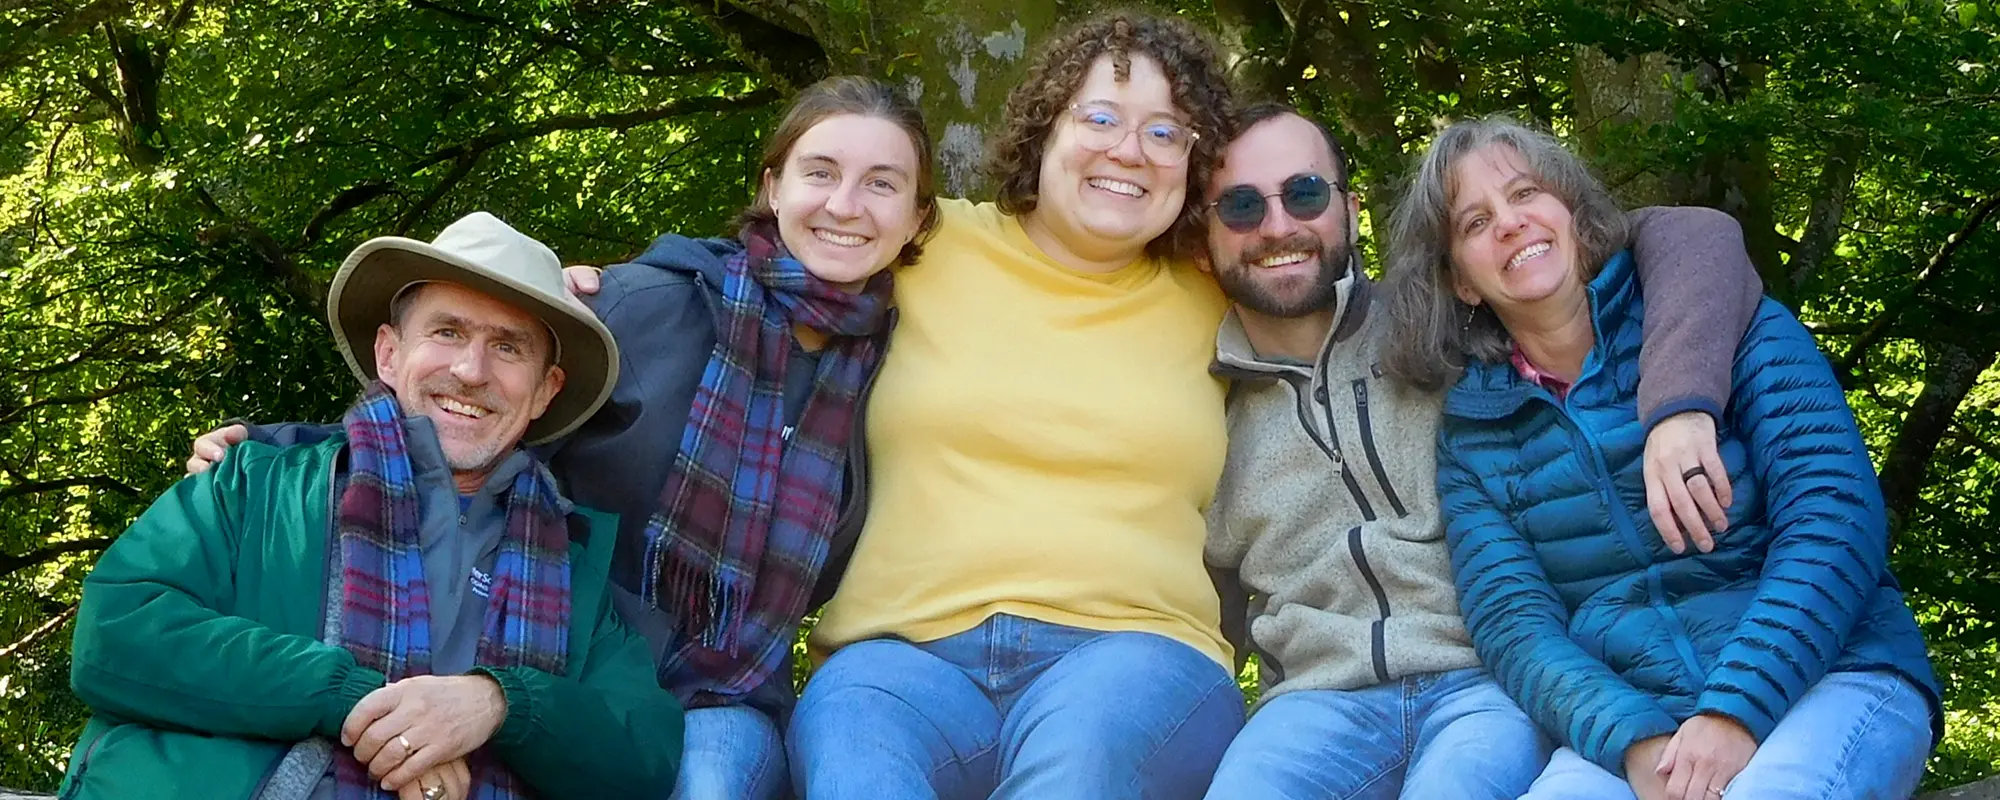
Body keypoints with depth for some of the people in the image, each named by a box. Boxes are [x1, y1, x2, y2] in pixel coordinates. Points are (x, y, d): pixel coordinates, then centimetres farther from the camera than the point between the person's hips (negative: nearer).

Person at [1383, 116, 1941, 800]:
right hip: (1624, 722, 2)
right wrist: (1635, 742, -19)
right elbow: (1512, 625, 1)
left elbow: (1835, 515, -7)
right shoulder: (1472, 435, 11)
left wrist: (1736, 711, -19)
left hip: (1831, 675, -2)